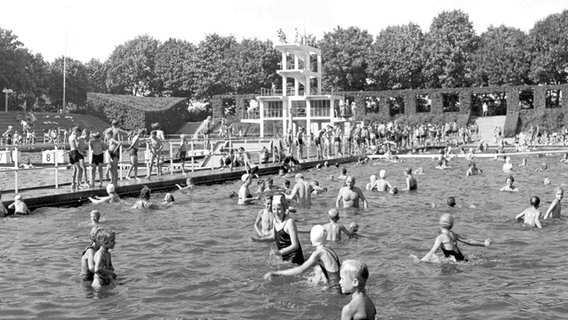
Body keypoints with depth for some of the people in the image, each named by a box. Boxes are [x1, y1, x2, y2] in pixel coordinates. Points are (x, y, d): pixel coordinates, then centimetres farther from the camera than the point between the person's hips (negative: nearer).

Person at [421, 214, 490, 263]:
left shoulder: (440, 238, -8)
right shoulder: (453, 234, 13)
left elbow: (432, 253, -17)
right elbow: (468, 241, 21)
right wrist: (484, 244, 34)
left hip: (458, 261, -8)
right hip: (463, 259, 8)